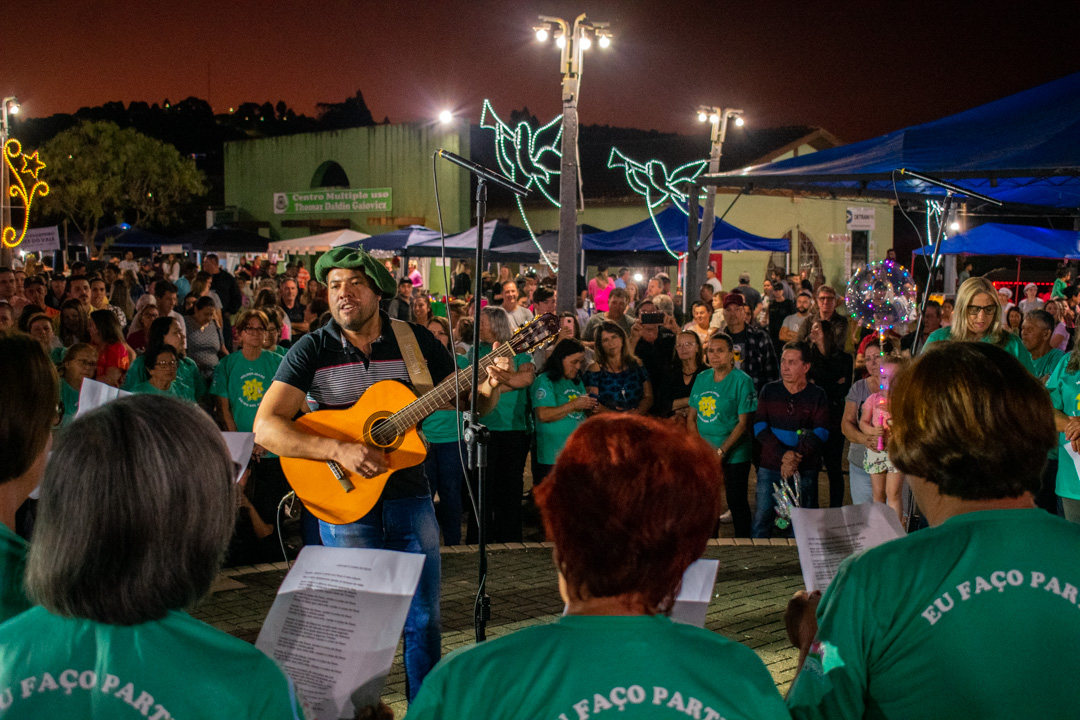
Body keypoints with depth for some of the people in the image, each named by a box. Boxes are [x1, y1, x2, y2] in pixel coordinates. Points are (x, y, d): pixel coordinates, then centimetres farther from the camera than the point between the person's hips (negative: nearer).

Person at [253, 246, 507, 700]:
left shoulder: (416, 341, 0)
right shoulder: (312, 351, -7)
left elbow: (470, 402, 8)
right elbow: (266, 428, -16)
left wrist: (490, 386, -16)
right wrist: (338, 450, -27)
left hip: (409, 498, 2)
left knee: (424, 619, 8)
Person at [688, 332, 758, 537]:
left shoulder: (742, 381, -8)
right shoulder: (701, 379, 9)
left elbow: (743, 424, -12)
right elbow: (691, 418, 11)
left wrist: (721, 452, -16)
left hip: (734, 457, -5)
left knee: (737, 504, 1)